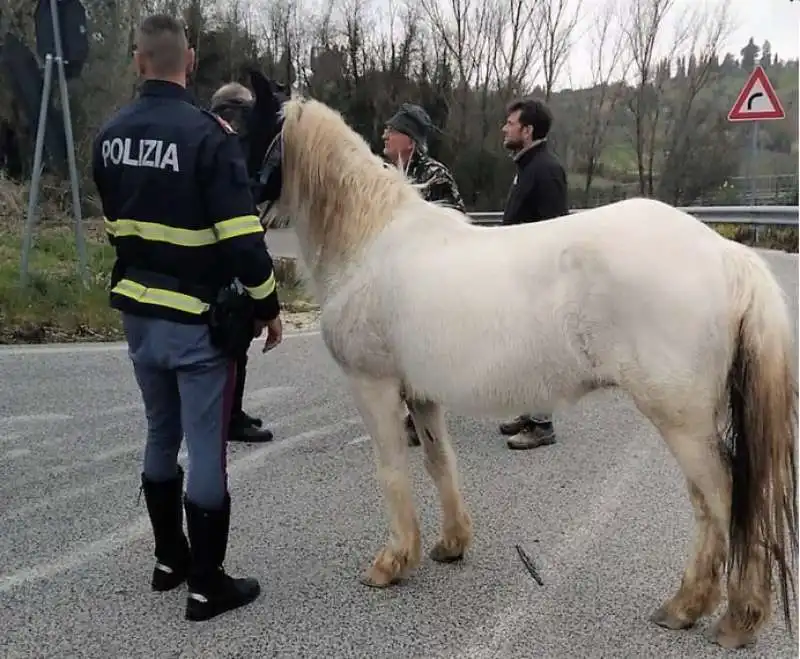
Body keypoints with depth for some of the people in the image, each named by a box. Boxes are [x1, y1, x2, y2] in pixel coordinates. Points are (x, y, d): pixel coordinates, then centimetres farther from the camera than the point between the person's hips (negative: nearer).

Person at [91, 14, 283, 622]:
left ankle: (170, 558, 34)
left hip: (138, 313, 7)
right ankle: (207, 585, 12)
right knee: (206, 450, 2)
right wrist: (268, 304, -8)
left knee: (161, 437, 20)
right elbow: (241, 236, -19)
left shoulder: (110, 135, 5)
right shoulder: (208, 134, -17)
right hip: (197, 320, -6)